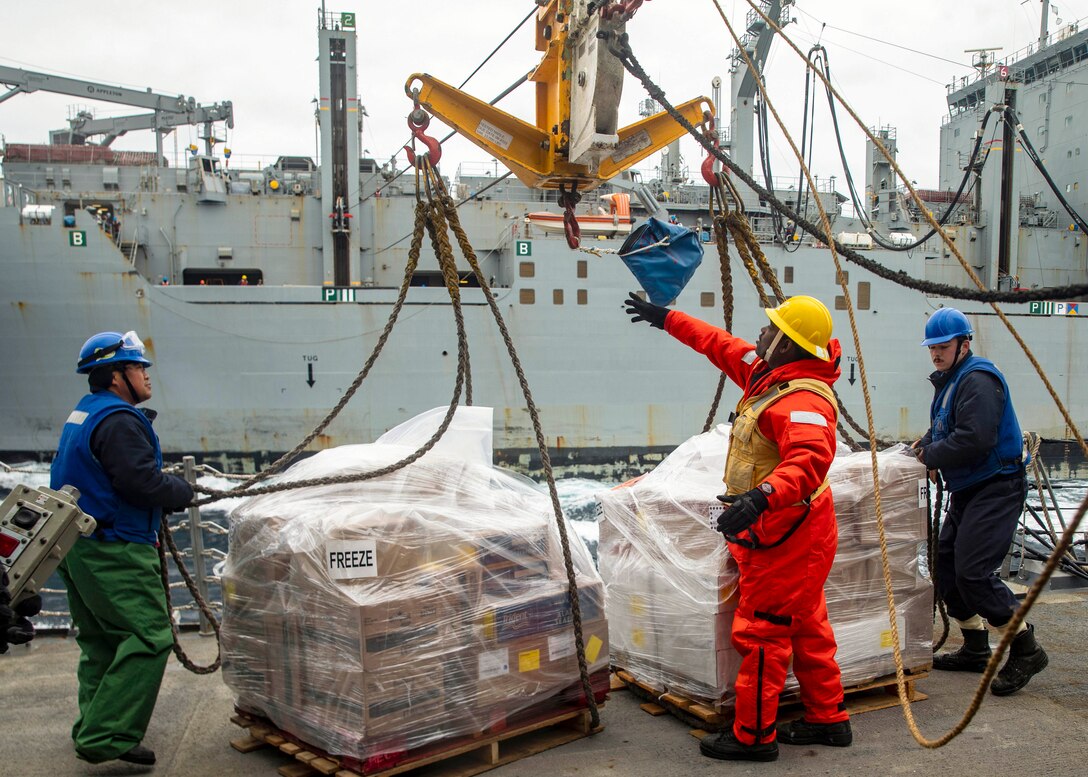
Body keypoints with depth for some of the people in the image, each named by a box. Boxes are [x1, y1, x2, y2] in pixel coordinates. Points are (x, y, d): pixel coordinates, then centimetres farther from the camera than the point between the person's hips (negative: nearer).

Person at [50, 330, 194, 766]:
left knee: (100, 642, 18)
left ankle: (93, 730, 27)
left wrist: (166, 488, 12)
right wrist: (181, 491, -6)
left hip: (80, 547, 11)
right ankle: (106, 738, -12)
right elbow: (141, 482, -24)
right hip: (115, 551, -11)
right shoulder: (119, 421, -17)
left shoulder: (83, 415, 16)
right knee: (148, 637, -10)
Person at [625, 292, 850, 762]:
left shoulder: (804, 400, -25)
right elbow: (721, 345, 21)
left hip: (787, 536, -11)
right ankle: (827, 719, 32)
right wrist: (667, 319, 26)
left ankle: (753, 736, 10)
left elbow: (808, 461, -42)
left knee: (761, 633, -1)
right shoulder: (765, 374, 6)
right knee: (805, 627, 19)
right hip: (784, 531, 11)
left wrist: (762, 496, -57)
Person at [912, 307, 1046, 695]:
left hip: (996, 487, -11)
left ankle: (1026, 651, -1)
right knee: (947, 566, 11)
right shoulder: (949, 381, 15)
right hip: (968, 489, 11)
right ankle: (975, 649, 23)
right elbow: (946, 429, 25)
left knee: (973, 571, -16)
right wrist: (928, 442, 4)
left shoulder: (978, 380, -17)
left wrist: (931, 456, -15)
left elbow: (975, 438, -28)